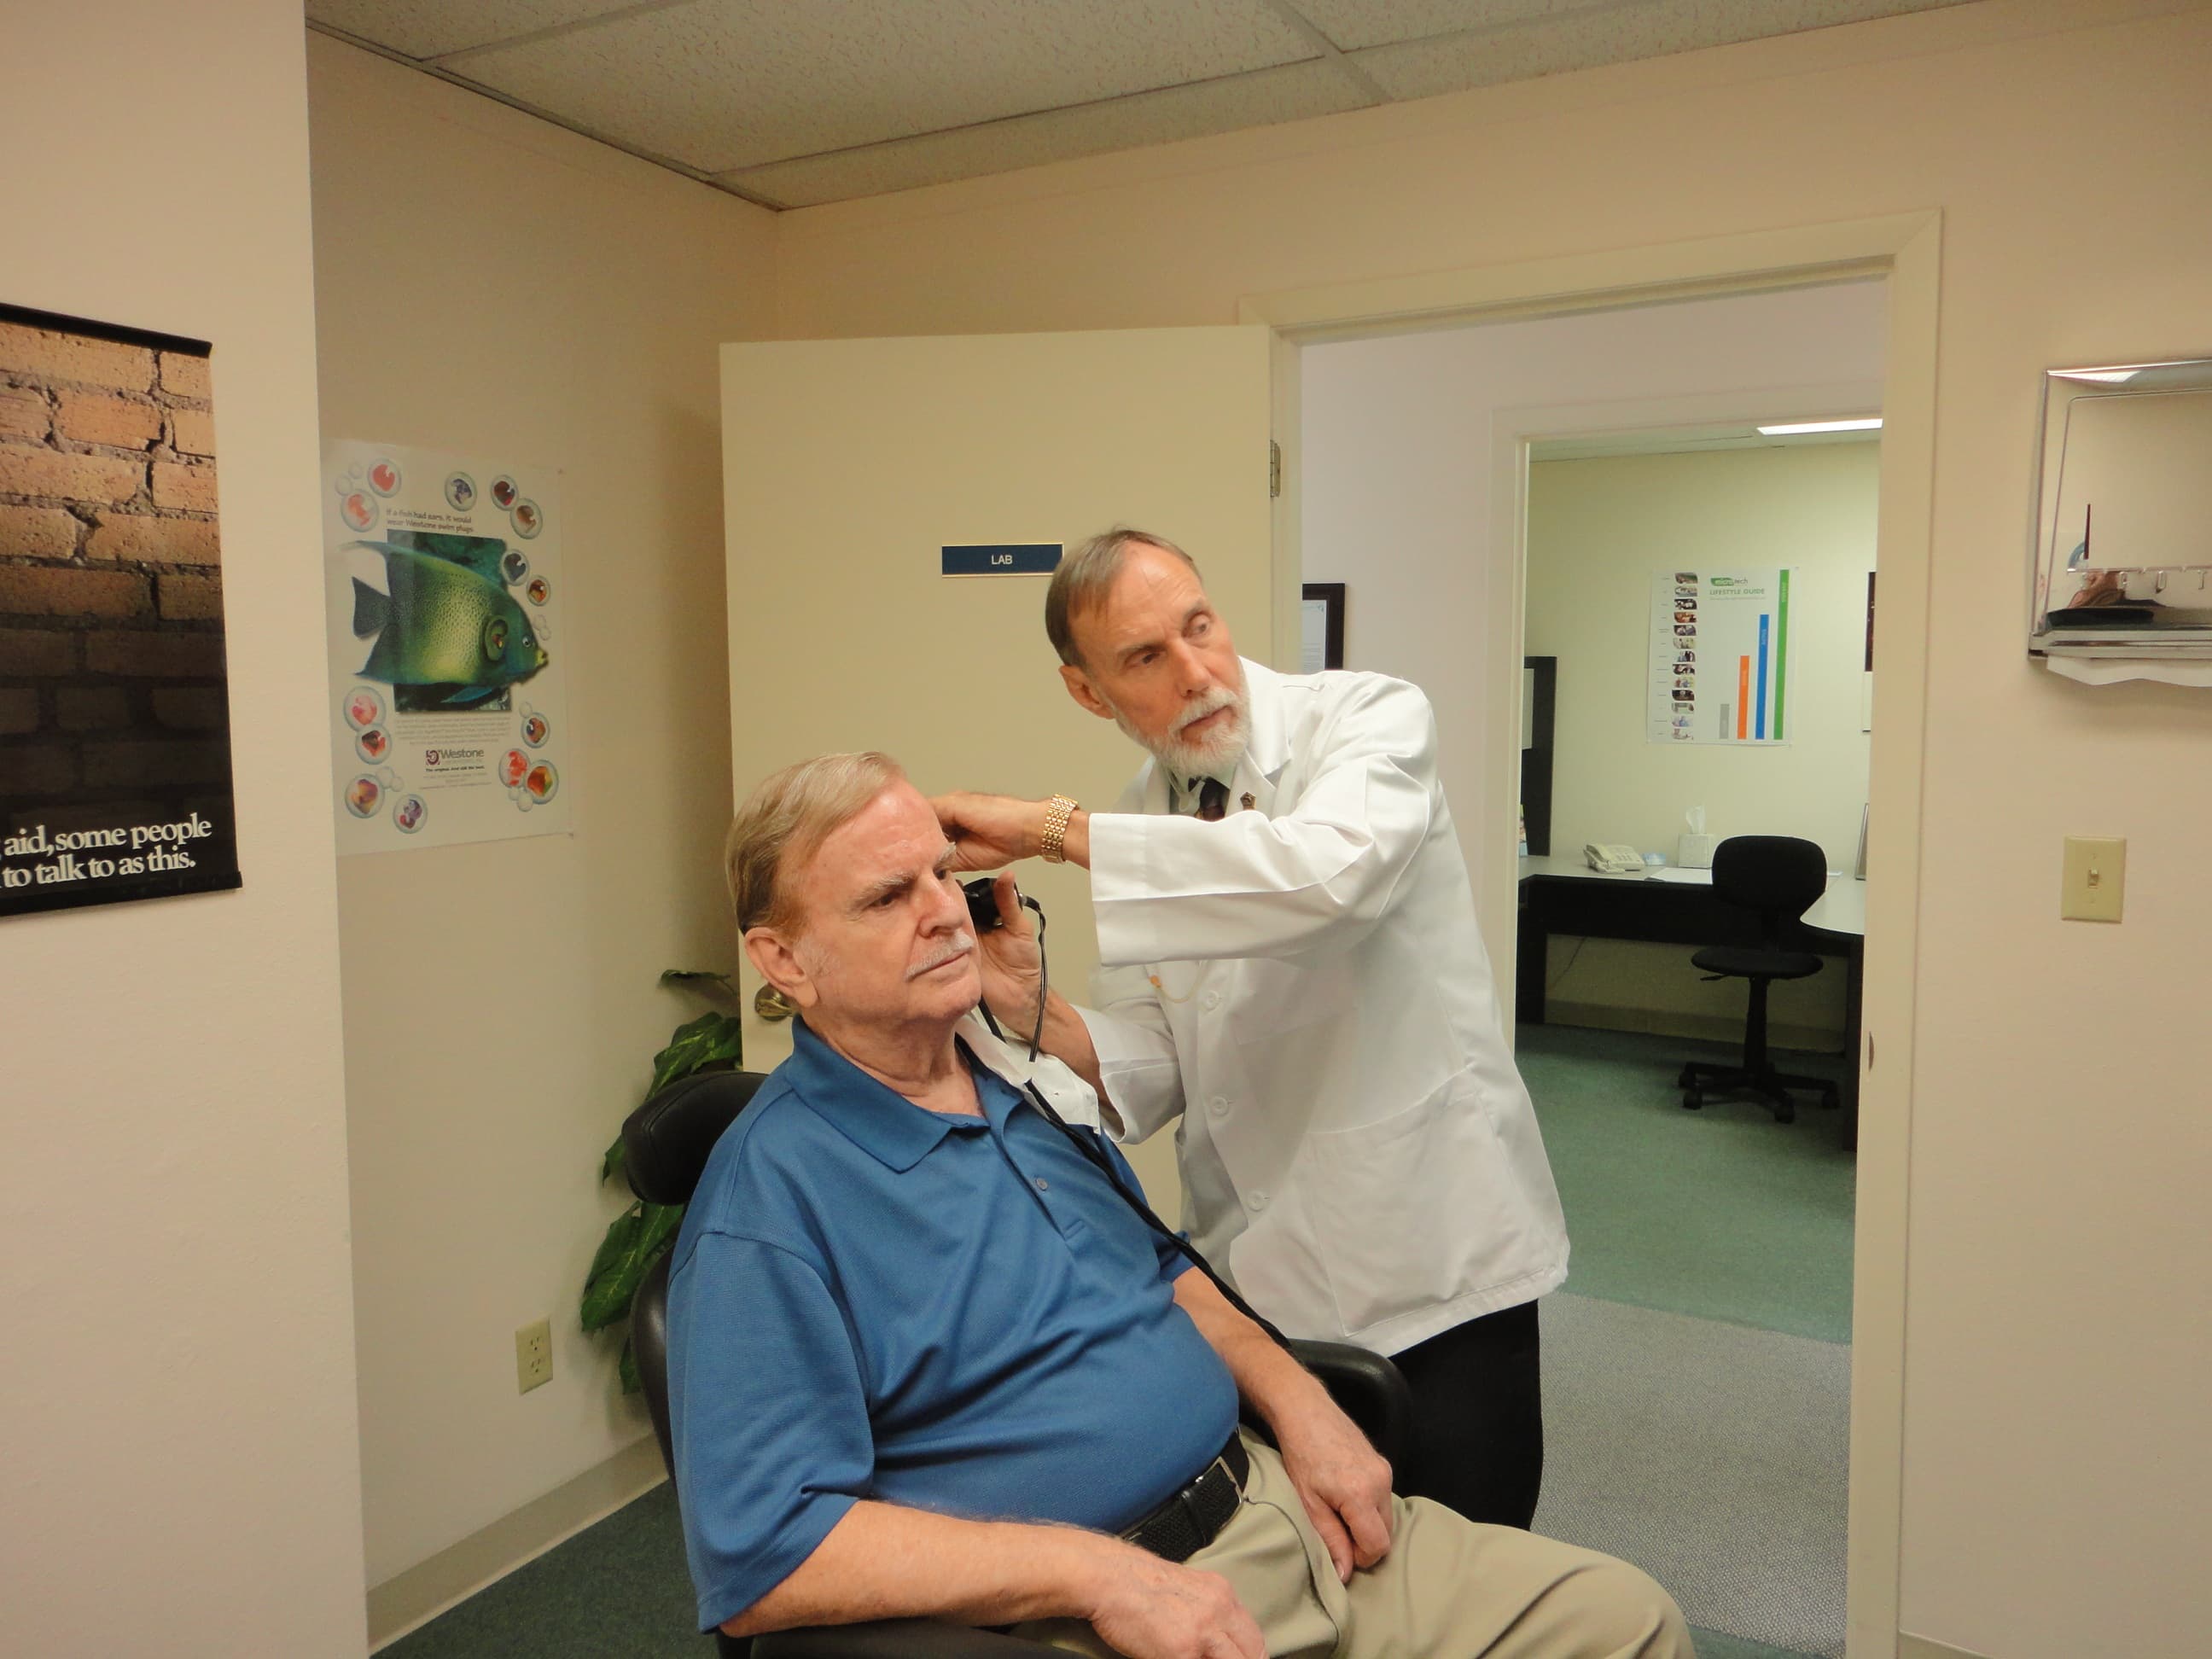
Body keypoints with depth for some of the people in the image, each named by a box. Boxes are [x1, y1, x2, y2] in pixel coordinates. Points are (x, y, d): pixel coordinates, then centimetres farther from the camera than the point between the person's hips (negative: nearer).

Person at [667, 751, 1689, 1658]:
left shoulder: (1024, 1083, 10)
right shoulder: (771, 1196, -13)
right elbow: (760, 1552, -19)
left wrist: (1296, 1400, 5)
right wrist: (1098, 1571, -21)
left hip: (1269, 1505, 7)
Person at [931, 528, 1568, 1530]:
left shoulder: (1367, 721, -12)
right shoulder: (1142, 825, 3)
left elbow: (1328, 869, -36)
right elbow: (1158, 1071, 3)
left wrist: (1055, 828, -32)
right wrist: (1037, 1011, -18)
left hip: (1432, 1253, -4)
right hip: (1256, 1273, 4)